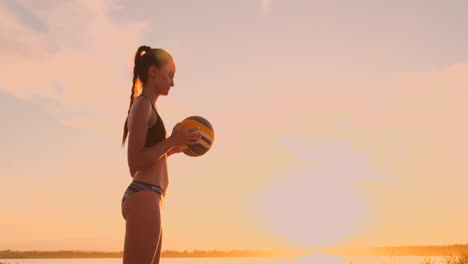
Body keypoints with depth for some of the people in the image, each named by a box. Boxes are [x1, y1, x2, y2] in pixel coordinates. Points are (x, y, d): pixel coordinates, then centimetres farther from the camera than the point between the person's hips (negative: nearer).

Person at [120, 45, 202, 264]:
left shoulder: (144, 108, 24)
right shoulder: (142, 105, -5)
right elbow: (134, 163, -13)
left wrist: (173, 149, 17)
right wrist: (173, 140, -10)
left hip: (145, 201, 10)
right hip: (144, 199, -10)